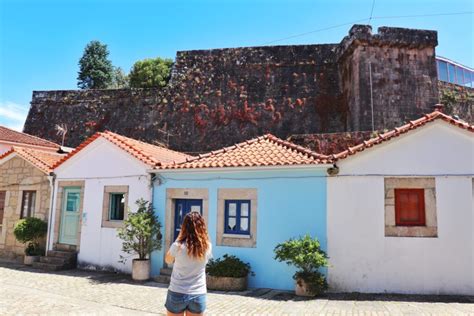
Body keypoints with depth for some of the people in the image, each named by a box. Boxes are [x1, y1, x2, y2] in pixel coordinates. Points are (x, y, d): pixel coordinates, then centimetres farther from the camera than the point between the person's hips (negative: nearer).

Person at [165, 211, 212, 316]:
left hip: (177, 294, -2)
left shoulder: (178, 246, -15)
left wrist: (179, 238, 2)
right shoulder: (207, 246, -8)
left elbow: (168, 260, 5)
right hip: (198, 295, 2)